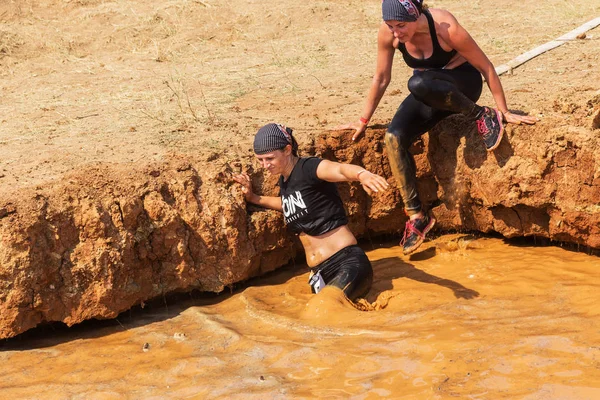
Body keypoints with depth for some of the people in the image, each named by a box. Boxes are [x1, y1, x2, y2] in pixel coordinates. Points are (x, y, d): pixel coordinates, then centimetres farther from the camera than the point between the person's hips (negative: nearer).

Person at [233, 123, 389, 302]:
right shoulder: (284, 180, 14)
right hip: (319, 273, 7)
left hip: (348, 262, -7)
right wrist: (254, 198, 27)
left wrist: (362, 175, -56)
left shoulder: (308, 168, -11)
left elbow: (340, 170, -34)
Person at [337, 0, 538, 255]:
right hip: (431, 92, 5)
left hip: (463, 84, -5)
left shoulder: (445, 27, -29)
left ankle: (481, 116, -17)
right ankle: (416, 215, -13)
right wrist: (364, 120, 4)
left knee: (419, 84, -39)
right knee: (394, 137, -22)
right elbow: (381, 79, -2)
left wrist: (504, 112, -15)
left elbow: (485, 66, -19)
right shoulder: (387, 32, -17)